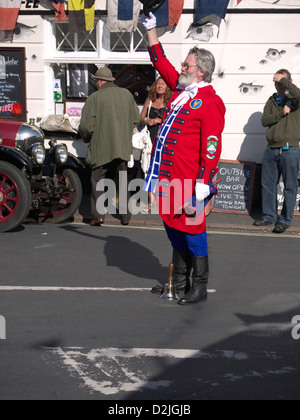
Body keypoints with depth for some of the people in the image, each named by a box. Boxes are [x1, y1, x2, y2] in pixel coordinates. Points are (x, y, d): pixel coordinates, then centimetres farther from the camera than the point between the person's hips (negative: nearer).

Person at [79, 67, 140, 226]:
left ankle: (98, 214, -3)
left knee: (97, 180, 9)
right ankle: (125, 215, 18)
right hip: (123, 147, 4)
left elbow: (86, 126, -13)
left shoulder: (94, 98, -9)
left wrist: (86, 139, 7)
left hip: (101, 148, -4)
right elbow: (136, 119, 12)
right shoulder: (127, 94, 5)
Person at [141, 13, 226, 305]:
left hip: (189, 181, -9)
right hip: (168, 177, 9)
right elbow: (160, 62, 27)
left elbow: (211, 148, -19)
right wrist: (151, 29, 27)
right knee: (174, 228, 16)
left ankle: (200, 288, 12)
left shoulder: (210, 102, -13)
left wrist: (202, 186, -23)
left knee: (191, 230, 0)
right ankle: (180, 282, 30)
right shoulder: (181, 89, 12)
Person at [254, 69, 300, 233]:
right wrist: (282, 113, -11)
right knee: (268, 185, 10)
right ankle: (269, 216, 24)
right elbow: (264, 120, 2)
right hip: (271, 150, 5)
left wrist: (283, 79, -15)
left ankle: (285, 220, 11)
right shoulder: (272, 100, 14)